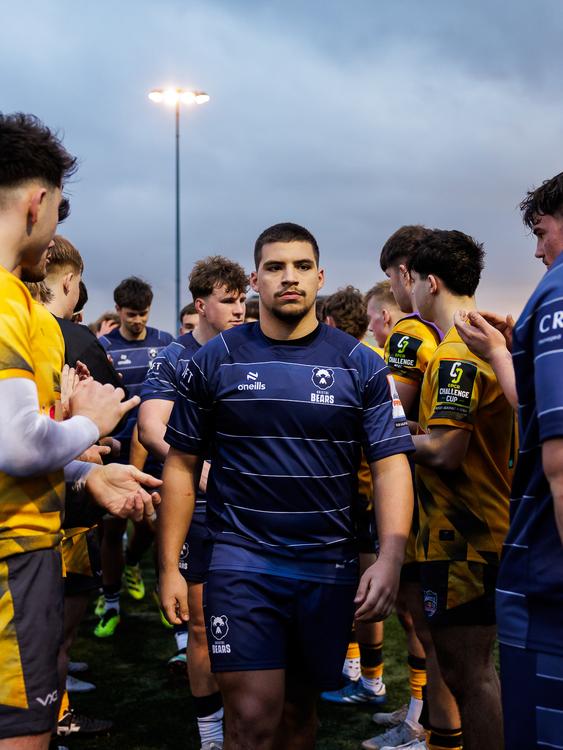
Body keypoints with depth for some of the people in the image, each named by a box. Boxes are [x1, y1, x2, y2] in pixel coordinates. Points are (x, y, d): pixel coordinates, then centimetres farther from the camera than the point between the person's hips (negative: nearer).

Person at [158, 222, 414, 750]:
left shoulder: (360, 366, 1)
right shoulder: (214, 361, 1)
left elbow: (391, 465, -3)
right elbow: (181, 464, 5)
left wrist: (390, 557, -17)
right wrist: (169, 565, 0)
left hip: (329, 566, 2)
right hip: (241, 560, -1)